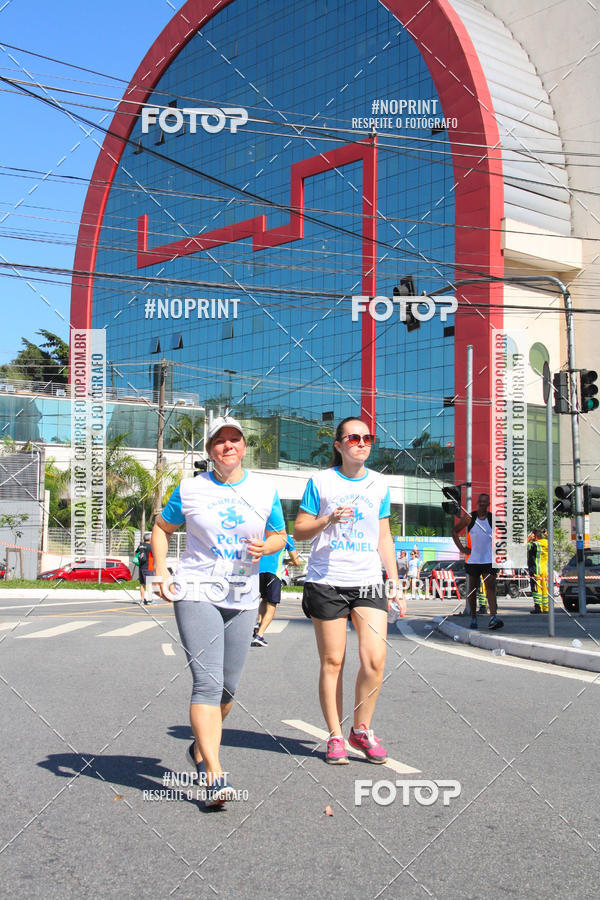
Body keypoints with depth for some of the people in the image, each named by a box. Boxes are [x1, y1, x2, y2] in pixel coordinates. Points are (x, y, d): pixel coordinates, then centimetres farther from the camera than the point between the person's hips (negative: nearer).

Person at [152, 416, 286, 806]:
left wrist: (266, 546, -9)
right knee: (208, 681, -17)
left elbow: (279, 535, 14)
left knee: (228, 687, 10)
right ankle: (214, 775, -19)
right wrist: (162, 572, 1)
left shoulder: (265, 489, 5)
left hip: (242, 599, 3)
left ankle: (201, 748, 36)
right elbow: (162, 528, 13)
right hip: (197, 594, -3)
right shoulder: (191, 489, 1)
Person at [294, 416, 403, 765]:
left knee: (375, 660, -8)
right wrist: (328, 520, -15)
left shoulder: (379, 484, 12)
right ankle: (335, 737, 15)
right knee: (332, 661, 2)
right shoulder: (321, 481, 2)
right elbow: (299, 530, 4)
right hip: (327, 583, -2)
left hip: (368, 583, 2)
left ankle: (362, 729, 12)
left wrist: (395, 584, 13)